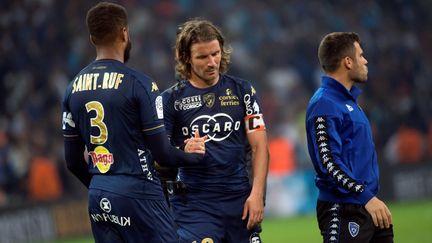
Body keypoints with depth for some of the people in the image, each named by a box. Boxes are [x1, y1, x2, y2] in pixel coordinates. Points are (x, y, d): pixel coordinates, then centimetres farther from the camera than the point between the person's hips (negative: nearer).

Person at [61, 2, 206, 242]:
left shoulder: (73, 89, 8)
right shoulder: (139, 84, -11)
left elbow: (73, 161, 12)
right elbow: (162, 153, -10)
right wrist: (195, 155, 10)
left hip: (98, 196, 6)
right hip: (137, 194, -6)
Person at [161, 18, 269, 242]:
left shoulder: (242, 90, 8)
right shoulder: (172, 99, 2)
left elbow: (259, 147, 6)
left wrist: (256, 194, -5)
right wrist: (184, 154, -22)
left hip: (240, 199, 3)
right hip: (194, 203, -3)